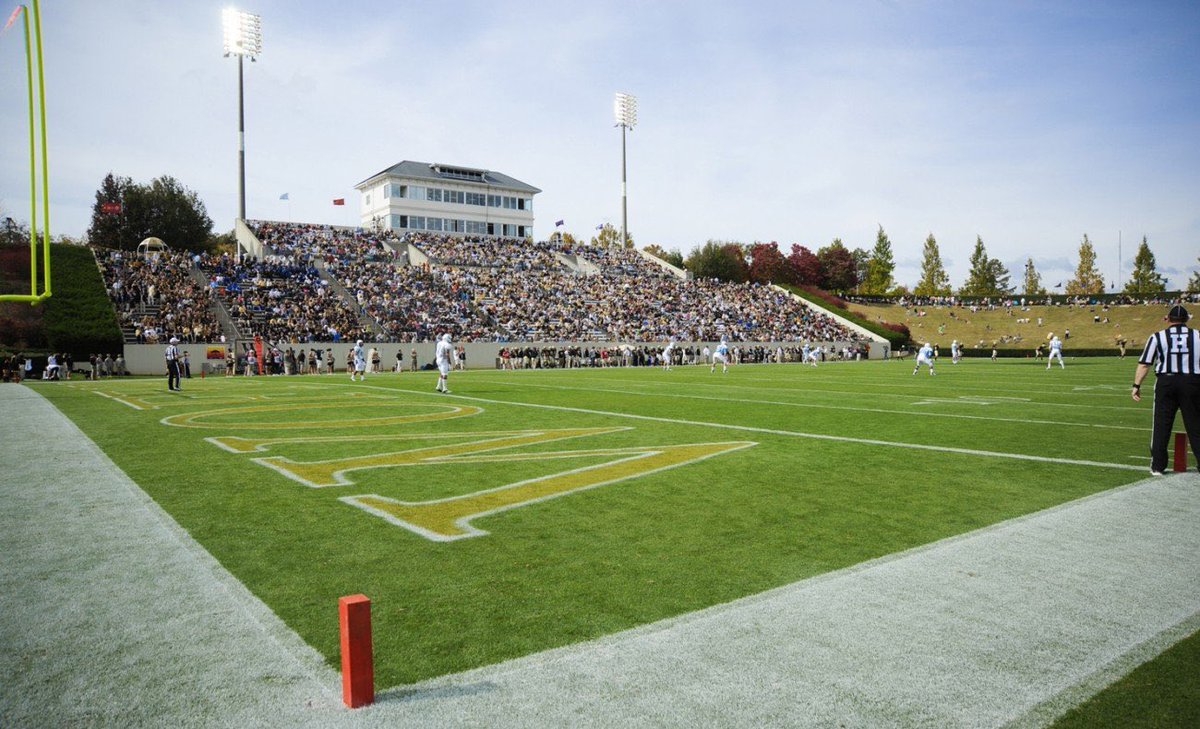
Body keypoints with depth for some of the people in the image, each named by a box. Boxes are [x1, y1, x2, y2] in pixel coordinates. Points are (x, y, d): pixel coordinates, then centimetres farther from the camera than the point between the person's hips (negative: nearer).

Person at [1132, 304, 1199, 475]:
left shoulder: (1158, 337, 2)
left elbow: (1144, 365, -3)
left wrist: (1136, 385, 0)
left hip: (1165, 381, -1)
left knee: (1161, 425, 6)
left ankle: (1158, 466, 9)